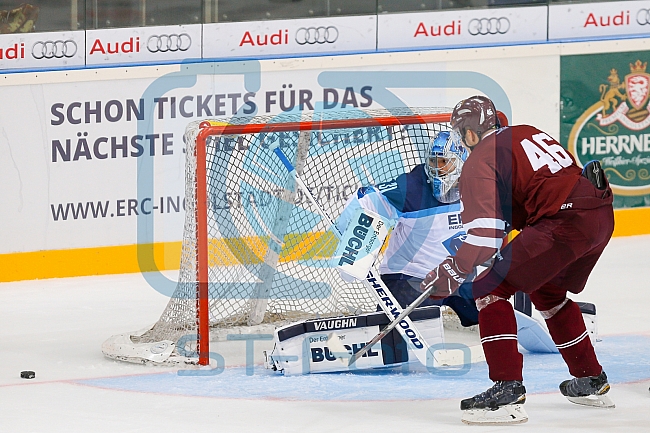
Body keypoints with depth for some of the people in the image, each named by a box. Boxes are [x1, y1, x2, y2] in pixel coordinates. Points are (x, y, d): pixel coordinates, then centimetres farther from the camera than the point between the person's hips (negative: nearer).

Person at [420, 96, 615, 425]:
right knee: (547, 292, 31)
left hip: (563, 222, -9)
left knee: (491, 291, -3)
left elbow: (485, 231, -10)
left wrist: (454, 271, -5)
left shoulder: (481, 159, -1)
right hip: (601, 214, 9)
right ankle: (591, 382, 38)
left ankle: (508, 391, -12)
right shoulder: (529, 134, 23)